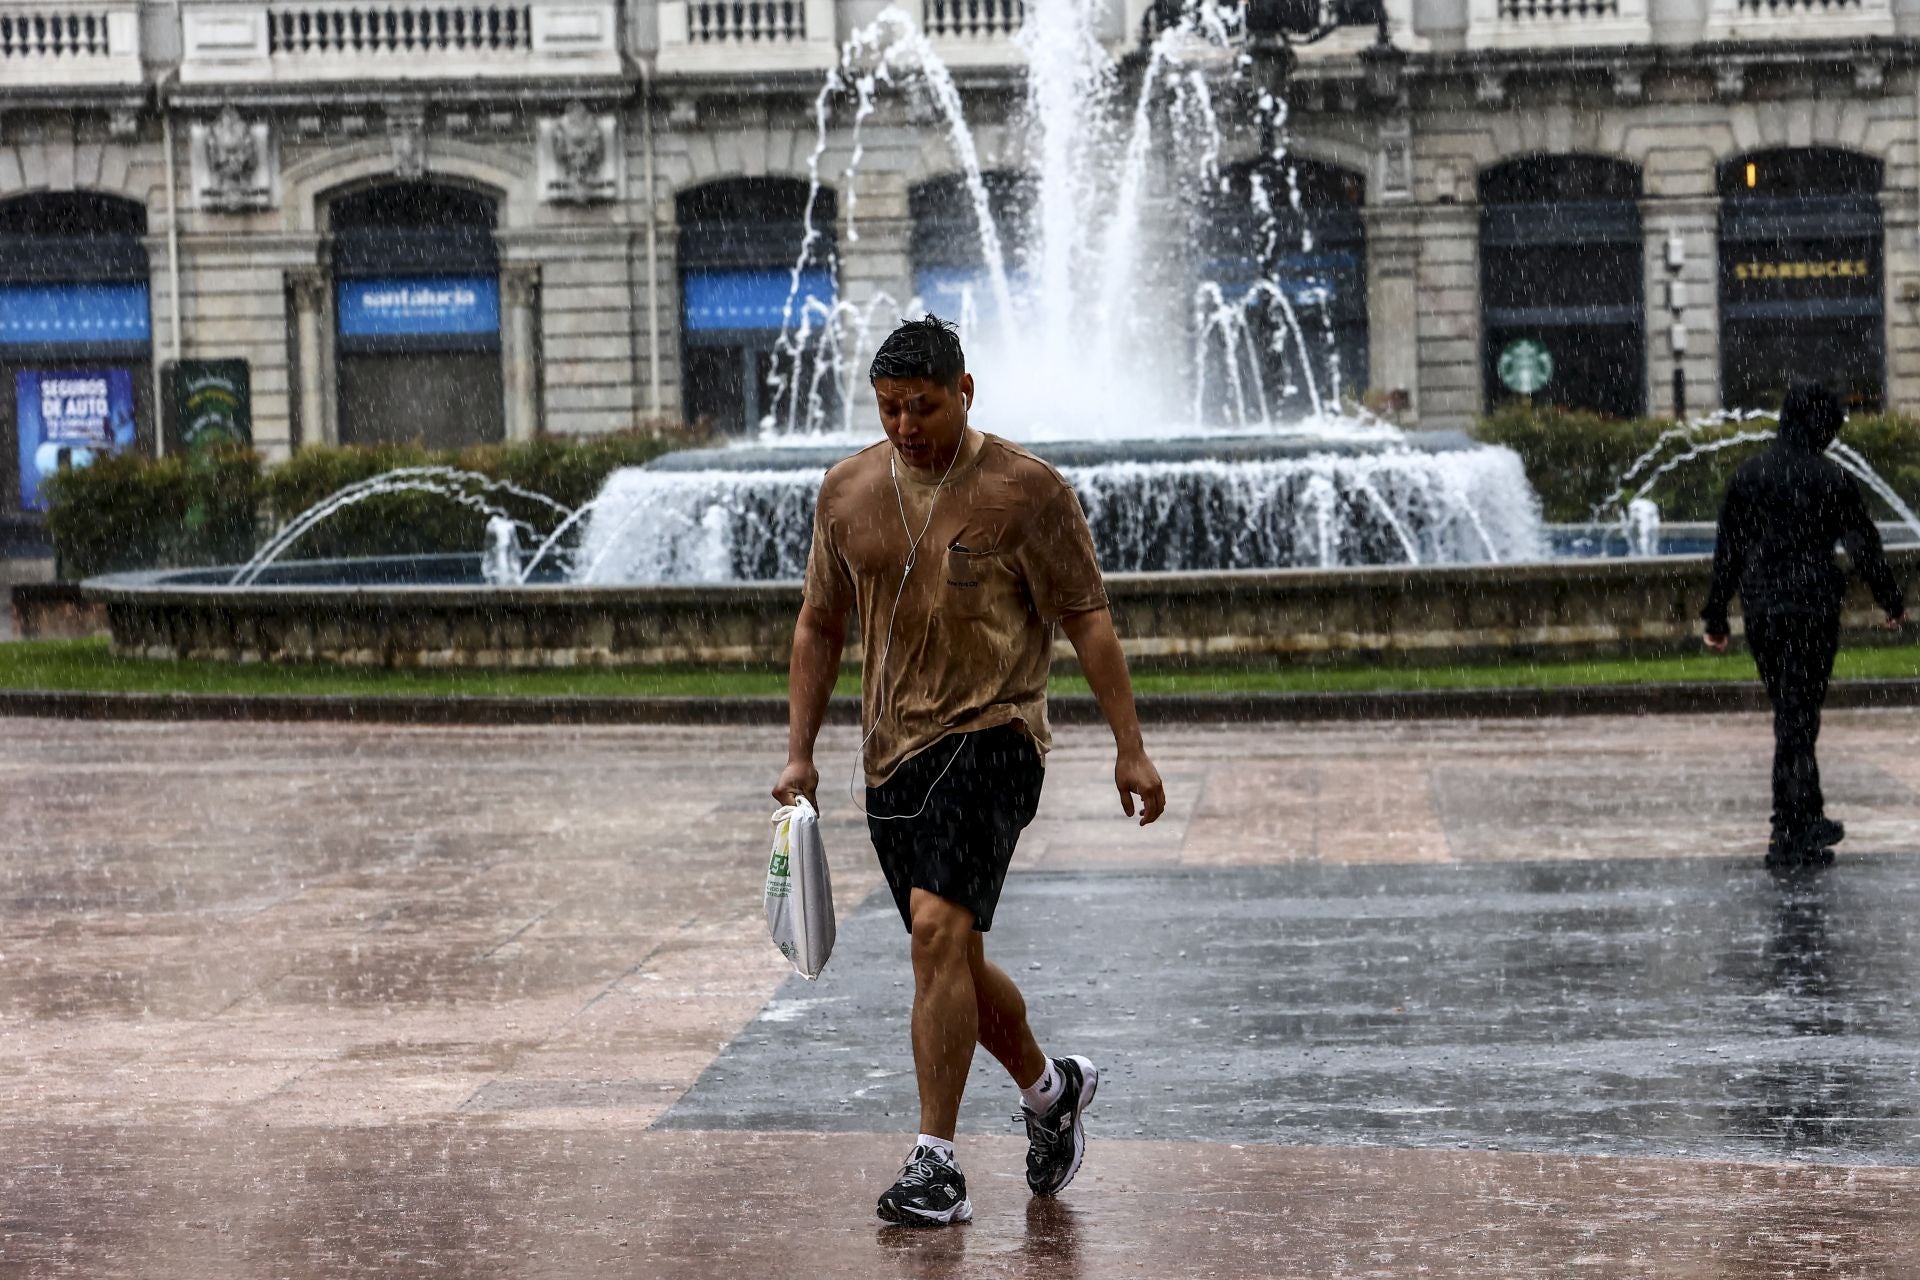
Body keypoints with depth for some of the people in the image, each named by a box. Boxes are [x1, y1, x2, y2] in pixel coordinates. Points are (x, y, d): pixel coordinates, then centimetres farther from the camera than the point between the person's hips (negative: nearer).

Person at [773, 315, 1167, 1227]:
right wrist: (800, 753, 11)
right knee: (951, 960, 12)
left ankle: (935, 1163, -18)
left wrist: (1130, 749, -8)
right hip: (892, 752, 6)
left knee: (939, 930, -21)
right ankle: (1051, 1089, 39)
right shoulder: (847, 491, 9)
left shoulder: (1025, 490, -6)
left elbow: (1087, 619, -4)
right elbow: (820, 623, 17)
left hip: (991, 734, -6)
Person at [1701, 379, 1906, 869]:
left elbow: (1728, 551, 6)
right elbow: (1864, 546, -2)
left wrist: (1715, 617, 12)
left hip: (1761, 612, 4)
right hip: (1813, 609, -4)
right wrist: (1892, 603, 12)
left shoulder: (1748, 475, 4)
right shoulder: (1832, 479, -7)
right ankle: (1790, 837, -2)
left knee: (1790, 714, 15)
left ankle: (1809, 819, 24)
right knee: (1798, 718, -2)